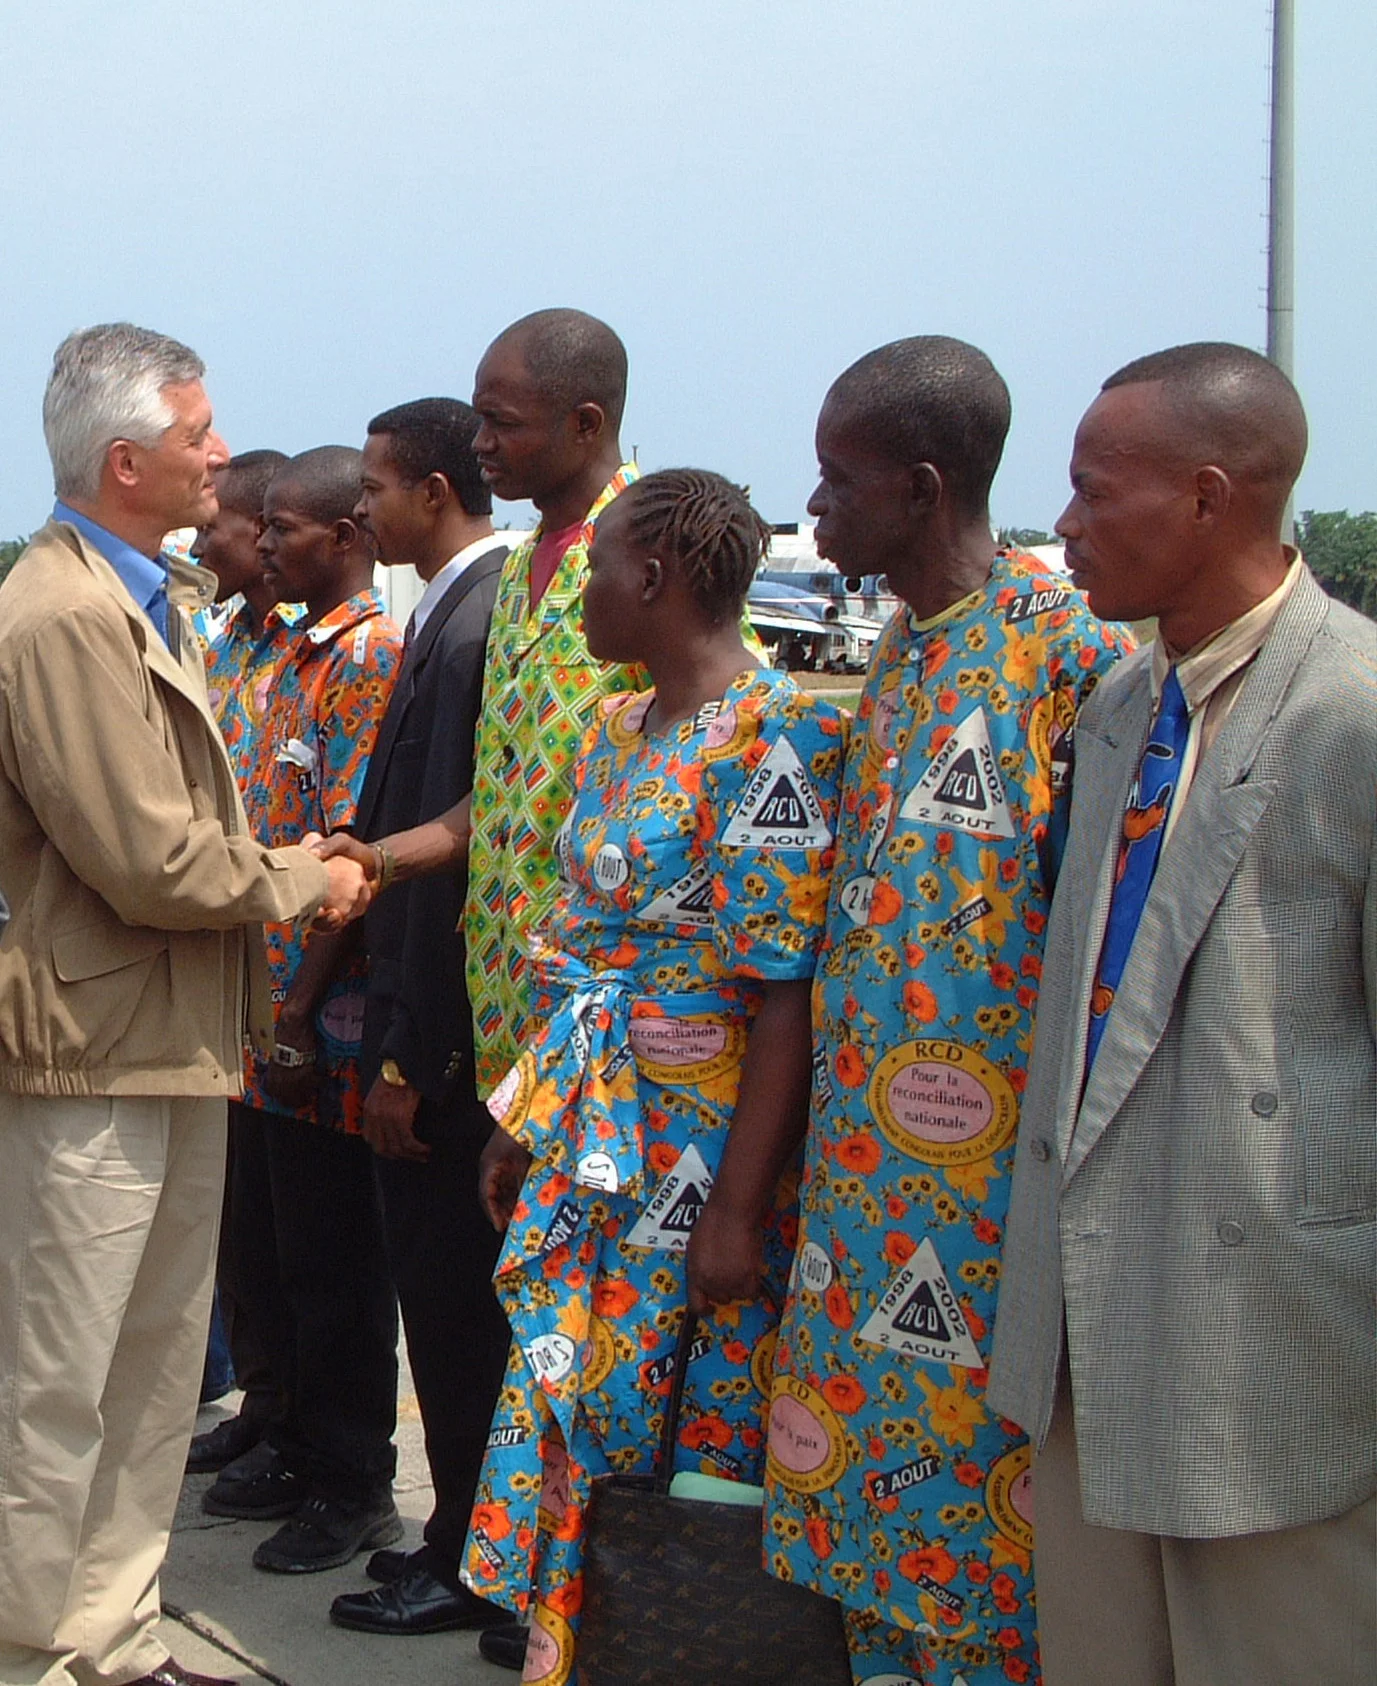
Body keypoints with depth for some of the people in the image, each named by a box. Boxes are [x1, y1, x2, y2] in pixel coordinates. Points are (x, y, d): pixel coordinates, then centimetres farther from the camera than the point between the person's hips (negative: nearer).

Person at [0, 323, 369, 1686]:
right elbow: (151, 861, -22)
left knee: (156, 1372, 18)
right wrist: (300, 883, -7)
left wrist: (271, 871, 4)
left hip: (172, 1042, 11)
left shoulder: (138, 600, 15)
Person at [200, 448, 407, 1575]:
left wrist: (300, 1014, -21)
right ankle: (301, 1447, 33)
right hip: (266, 1014, 9)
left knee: (333, 1264, 3)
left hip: (322, 1023, -9)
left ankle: (357, 1489, 17)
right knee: (269, 1250, 17)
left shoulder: (371, 656, -14)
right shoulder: (300, 653, 14)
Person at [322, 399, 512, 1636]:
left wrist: (408, 1060, -18)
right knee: (449, 1291, 17)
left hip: (445, 1033, -9)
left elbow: (449, 857, -21)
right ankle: (468, 1537, 31)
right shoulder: (465, 612, 11)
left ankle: (469, 1567, 18)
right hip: (436, 1020, 9)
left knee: (452, 1297, 3)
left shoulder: (473, 629, -18)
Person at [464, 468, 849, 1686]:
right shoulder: (617, 730, 11)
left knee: (660, 1445, 2)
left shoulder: (775, 737, -16)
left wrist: (741, 1206, -21)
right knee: (561, 1416, 14)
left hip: (692, 1152, -8)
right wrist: (527, 1120, 16)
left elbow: (787, 998, -20)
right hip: (584, 1145, 8)